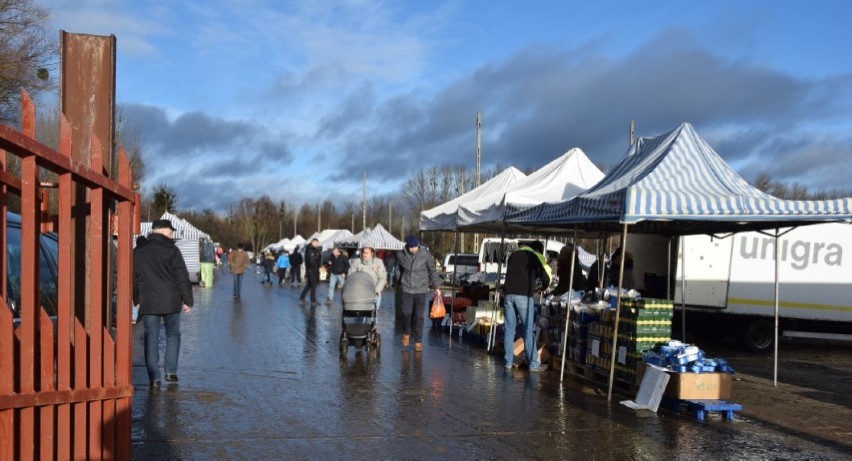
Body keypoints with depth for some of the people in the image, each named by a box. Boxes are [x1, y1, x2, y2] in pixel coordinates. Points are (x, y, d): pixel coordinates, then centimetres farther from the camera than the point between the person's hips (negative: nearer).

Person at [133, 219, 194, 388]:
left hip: (148, 303, 3)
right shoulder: (171, 250, -5)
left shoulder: (138, 252, 9)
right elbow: (182, 277, -7)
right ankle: (170, 371, 10)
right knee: (173, 335, 14)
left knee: (151, 338, 5)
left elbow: (134, 279, 16)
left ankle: (154, 378, 2)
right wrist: (187, 300, -2)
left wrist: (137, 300, 24)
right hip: (171, 301, -3)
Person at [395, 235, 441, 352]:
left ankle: (418, 341, 9)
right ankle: (406, 334, 27)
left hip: (421, 290, -1)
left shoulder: (426, 254, -9)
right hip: (406, 290, 1)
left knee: (419, 316, -2)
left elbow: (432, 270, 0)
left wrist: (437, 286, 2)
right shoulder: (401, 255, -4)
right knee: (406, 313, -1)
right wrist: (399, 282, 20)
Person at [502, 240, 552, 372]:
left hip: (509, 294, 4)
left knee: (509, 328, 8)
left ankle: (508, 361, 9)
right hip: (524, 295, -4)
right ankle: (534, 364, 3)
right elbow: (546, 279, 7)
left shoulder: (513, 254, 20)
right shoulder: (536, 257, 6)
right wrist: (541, 287, 30)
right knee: (528, 330, 0)